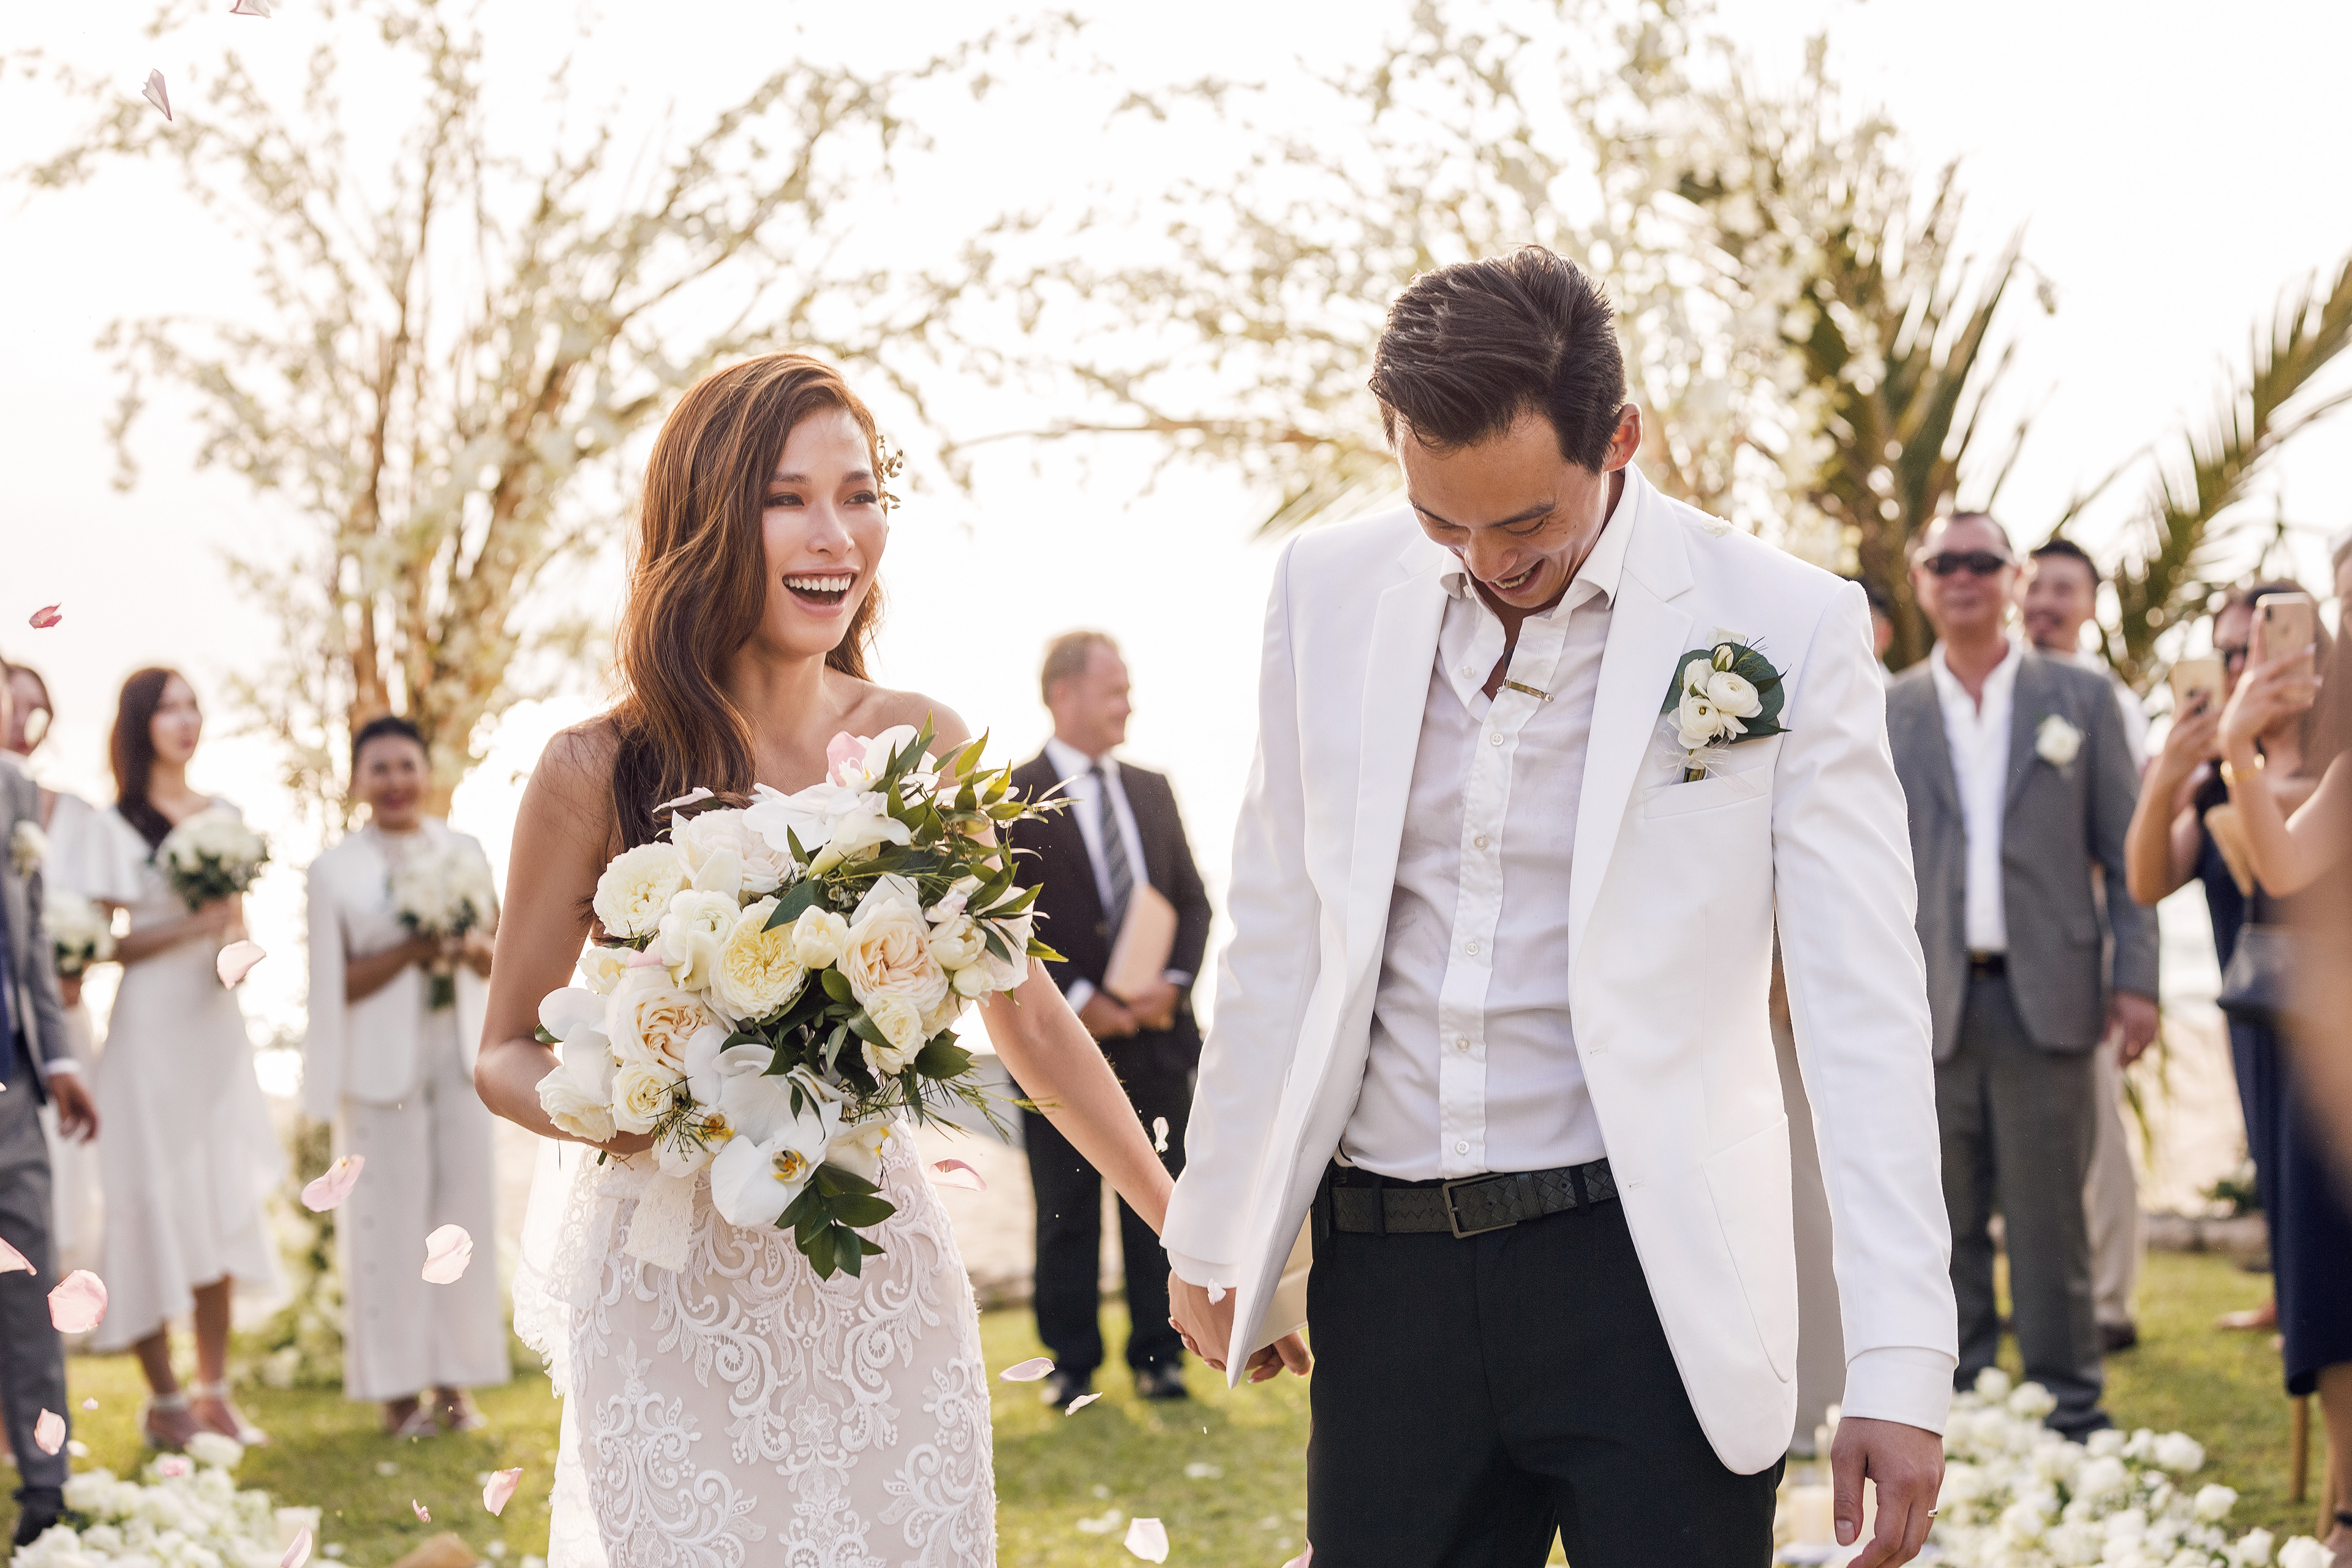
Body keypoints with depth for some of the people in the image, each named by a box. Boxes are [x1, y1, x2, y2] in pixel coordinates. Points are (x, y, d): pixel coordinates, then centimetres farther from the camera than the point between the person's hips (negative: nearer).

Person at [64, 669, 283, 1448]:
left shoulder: (223, 816, 11)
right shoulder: (114, 828, -3)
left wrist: (238, 946, -4)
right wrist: (191, 928, -16)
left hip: (215, 1024, 5)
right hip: (150, 1026, -5)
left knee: (224, 1205, 4)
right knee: (157, 1202, -3)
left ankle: (214, 1390, 10)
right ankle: (163, 1398, 5)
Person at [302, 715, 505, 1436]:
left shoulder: (465, 851, 11)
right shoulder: (335, 870, 0)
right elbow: (336, 985, -4)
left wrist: (471, 946, -7)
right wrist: (413, 949, -16)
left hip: (457, 1052, 4)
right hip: (381, 1060, -3)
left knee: (465, 1208, 2)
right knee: (391, 1217, -3)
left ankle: (453, 1383, 11)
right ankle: (397, 1391, 4)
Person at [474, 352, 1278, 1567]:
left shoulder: (921, 748, 2)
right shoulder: (600, 772, -6)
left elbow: (1029, 1019, 10)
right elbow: (506, 1053, 3)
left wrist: (1192, 1234, 8)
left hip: (884, 1294, 3)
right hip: (679, 1314, -2)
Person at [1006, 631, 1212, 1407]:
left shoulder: (1152, 790, 12)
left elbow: (1193, 900, 13)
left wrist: (1173, 980, -5)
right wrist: (1076, 999, -13)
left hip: (1157, 1032, 4)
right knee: (1067, 1212, 4)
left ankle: (1158, 1354, 15)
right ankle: (1071, 1362, 14)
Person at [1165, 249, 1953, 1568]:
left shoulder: (1787, 628, -6)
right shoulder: (1330, 593, 4)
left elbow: (1865, 1009, -7)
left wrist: (1901, 1367, -13)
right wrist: (1215, 1237, 14)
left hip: (1650, 1274, -3)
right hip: (1385, 1268, 3)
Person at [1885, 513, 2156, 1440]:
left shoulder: (2080, 700, 8)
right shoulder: (1886, 714, 10)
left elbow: (2127, 851, 6)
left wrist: (2137, 976, -3)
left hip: (2044, 998, -1)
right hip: (1929, 1003, 1)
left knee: (2049, 1223, 0)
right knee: (1947, 1225, 6)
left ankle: (2068, 1415, 6)